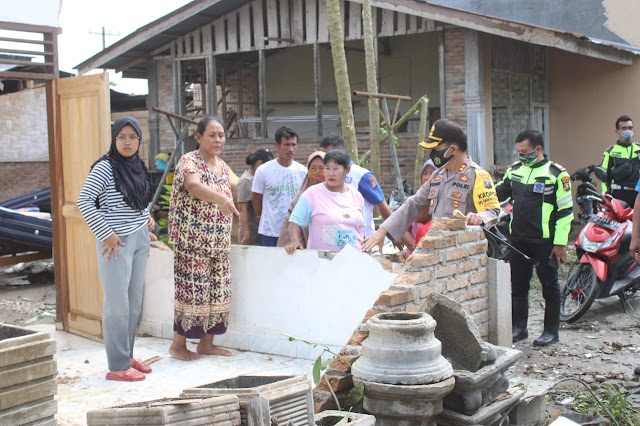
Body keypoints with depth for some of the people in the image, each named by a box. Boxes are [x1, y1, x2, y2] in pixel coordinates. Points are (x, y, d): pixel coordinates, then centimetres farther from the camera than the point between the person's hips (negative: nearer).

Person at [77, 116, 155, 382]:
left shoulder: (138, 166, 10)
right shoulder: (105, 167, -11)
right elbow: (83, 201, -17)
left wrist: (147, 218, 9)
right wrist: (106, 234, -17)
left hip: (140, 240, 7)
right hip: (117, 242, -7)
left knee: (135, 302, 12)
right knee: (117, 304, -2)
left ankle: (127, 356, 25)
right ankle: (117, 366, 6)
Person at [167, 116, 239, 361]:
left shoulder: (222, 165, 13)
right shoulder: (188, 161, -11)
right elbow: (194, 186, -32)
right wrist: (220, 198, -51)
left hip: (218, 243, 8)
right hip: (193, 241, -7)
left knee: (217, 290, 9)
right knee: (192, 290, -6)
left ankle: (206, 343, 20)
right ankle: (178, 344, 8)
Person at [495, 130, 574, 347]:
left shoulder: (556, 173, -8)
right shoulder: (515, 170, 10)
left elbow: (565, 210, -8)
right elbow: (497, 194, 21)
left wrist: (560, 243, -12)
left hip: (545, 242, -6)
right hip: (518, 240, 6)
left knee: (549, 286, 5)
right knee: (518, 286, 12)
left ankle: (551, 331, 15)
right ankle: (518, 327, 23)